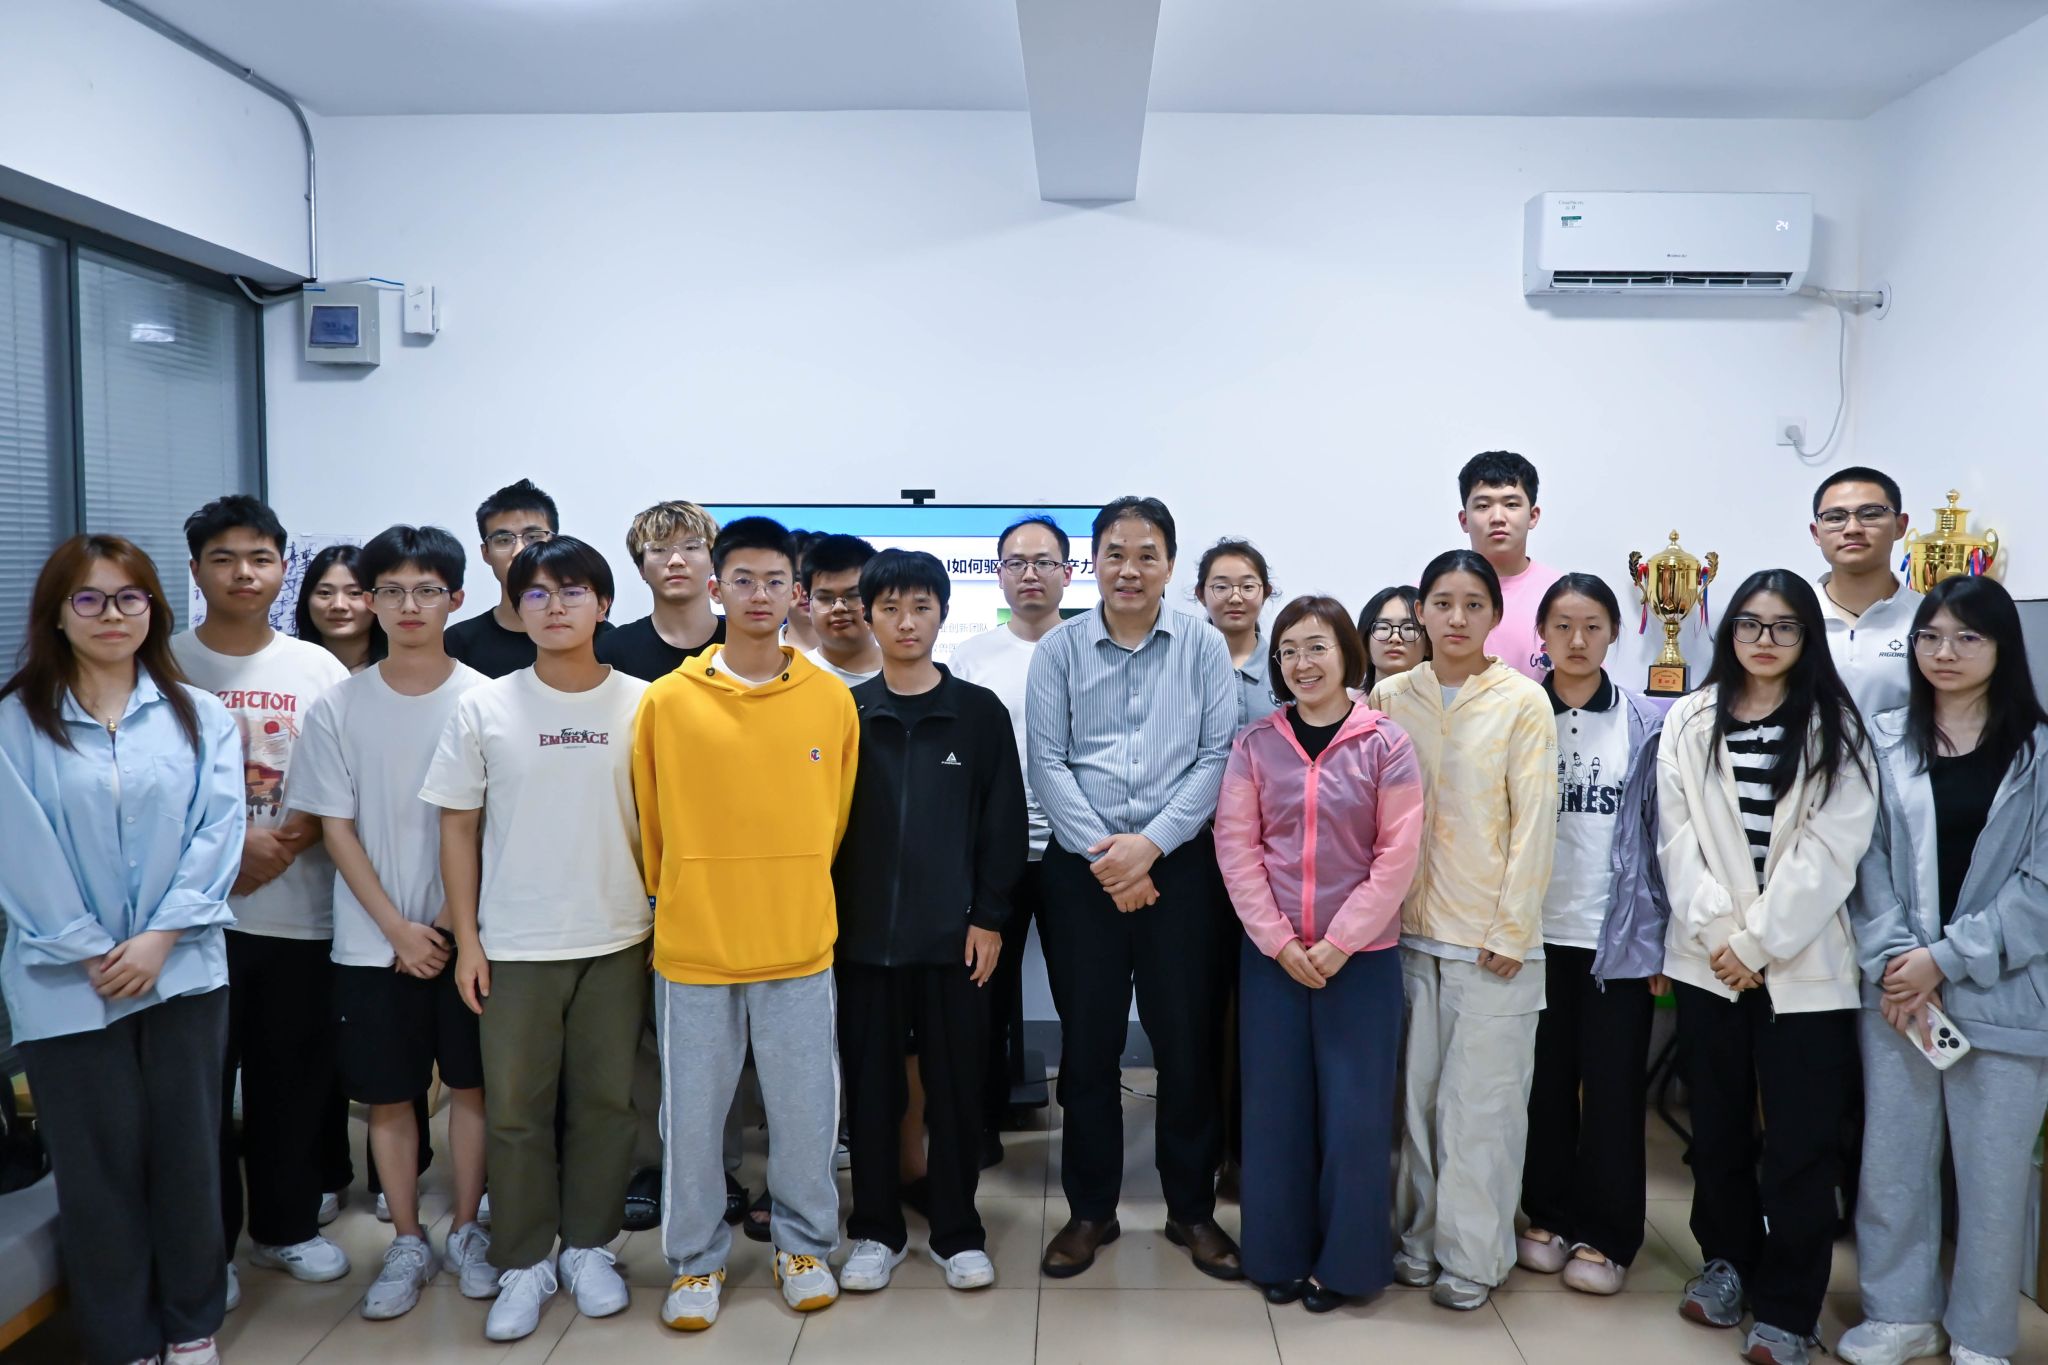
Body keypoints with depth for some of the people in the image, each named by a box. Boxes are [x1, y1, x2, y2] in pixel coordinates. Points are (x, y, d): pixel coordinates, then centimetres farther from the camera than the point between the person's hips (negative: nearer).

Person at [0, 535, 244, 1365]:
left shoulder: (198, 717, 5)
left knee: (188, 1153, 10)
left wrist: (158, 937, -13)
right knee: (99, 1166, 8)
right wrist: (91, 952, -11)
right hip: (68, 982, -1)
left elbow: (217, 830, -3)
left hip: (183, 971, 1)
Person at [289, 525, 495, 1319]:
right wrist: (399, 928, -8)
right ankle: (407, 1244, 25)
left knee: (469, 1083, 9)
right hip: (372, 941, 1)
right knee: (388, 1095, 9)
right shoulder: (336, 708, -2)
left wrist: (450, 923, -9)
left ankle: (466, 1231, 26)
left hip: (464, 932, -1)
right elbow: (337, 829, -1)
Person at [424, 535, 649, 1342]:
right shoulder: (483, 709, -1)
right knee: (515, 1109, 8)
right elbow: (459, 828, 2)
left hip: (617, 940, 0)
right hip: (515, 945, 0)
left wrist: (666, 922, 1)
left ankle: (588, 1247, 27)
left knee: (604, 1102, 10)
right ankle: (524, 1263, 23)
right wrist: (466, 941, -2)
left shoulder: (641, 705, -2)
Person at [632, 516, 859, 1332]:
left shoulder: (832, 700, -2)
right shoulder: (668, 701, -5)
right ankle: (696, 1261, 29)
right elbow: (652, 826, 5)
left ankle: (804, 1245, 31)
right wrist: (680, 901, 12)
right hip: (693, 951, -1)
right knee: (692, 1115, 10)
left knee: (805, 1109, 10)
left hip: (800, 948, 1)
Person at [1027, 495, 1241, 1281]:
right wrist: (1104, 854, -11)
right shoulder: (1059, 649, 3)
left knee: (1187, 1040, 6)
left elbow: (1218, 758, -4)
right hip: (1080, 867, 1)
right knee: (1088, 1043, 8)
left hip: (1181, 864, 0)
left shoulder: (1204, 647, 2)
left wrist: (1148, 844, -13)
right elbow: (1047, 761, -2)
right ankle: (1090, 1209, 23)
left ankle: (1192, 1210, 23)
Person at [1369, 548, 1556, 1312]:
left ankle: (1473, 1254, 18)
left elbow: (1534, 823, -7)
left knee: (1480, 1099, 3)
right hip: (1413, 930, 3)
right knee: (1418, 1091, 11)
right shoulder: (1390, 698, 5)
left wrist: (1511, 930, -9)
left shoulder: (1523, 703, -5)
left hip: (1491, 935, -3)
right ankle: (1421, 1234, 26)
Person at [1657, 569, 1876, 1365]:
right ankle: (1726, 1260, 32)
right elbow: (1677, 837, 1)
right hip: (1708, 958, 2)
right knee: (1717, 1125, 12)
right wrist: (1718, 932, -10)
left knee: (1800, 1140, 1)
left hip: (1802, 964, -2)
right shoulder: (1691, 721, 7)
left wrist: (1759, 942, -12)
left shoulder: (1835, 728, 1)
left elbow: (1831, 849, -8)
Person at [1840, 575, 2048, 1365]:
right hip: (1896, 990, 2)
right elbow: (1867, 861, 1)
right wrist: (1891, 960, -10)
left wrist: (1948, 957, -13)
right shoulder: (1884, 740, 5)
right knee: (1891, 1157, 8)